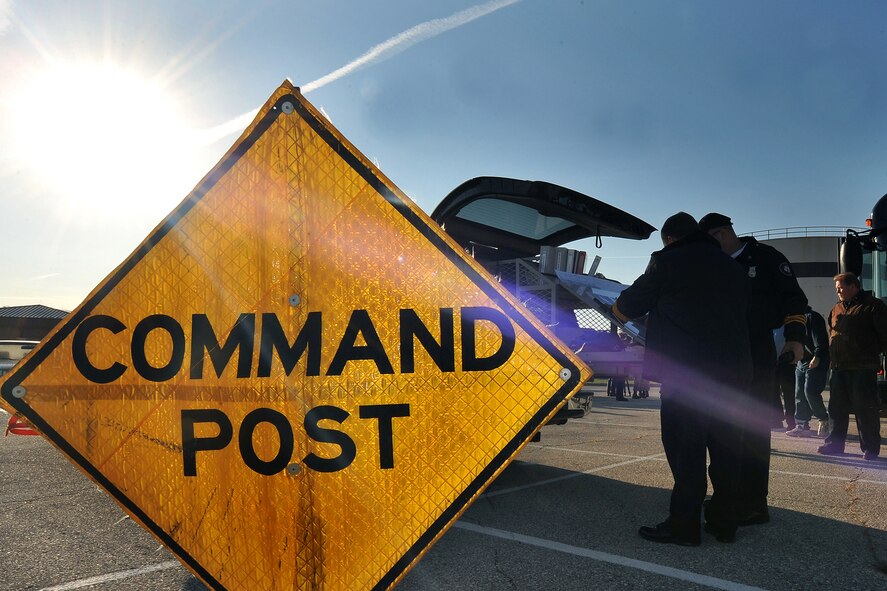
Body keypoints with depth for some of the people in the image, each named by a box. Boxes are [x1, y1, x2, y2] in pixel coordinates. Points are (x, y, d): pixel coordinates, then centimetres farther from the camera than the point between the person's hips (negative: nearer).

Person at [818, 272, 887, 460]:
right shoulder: (836, 309, 17)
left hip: (863, 369, -7)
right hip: (839, 367, 7)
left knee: (865, 409, -2)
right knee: (837, 407, 11)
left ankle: (870, 449, 8)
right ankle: (835, 444, 19)